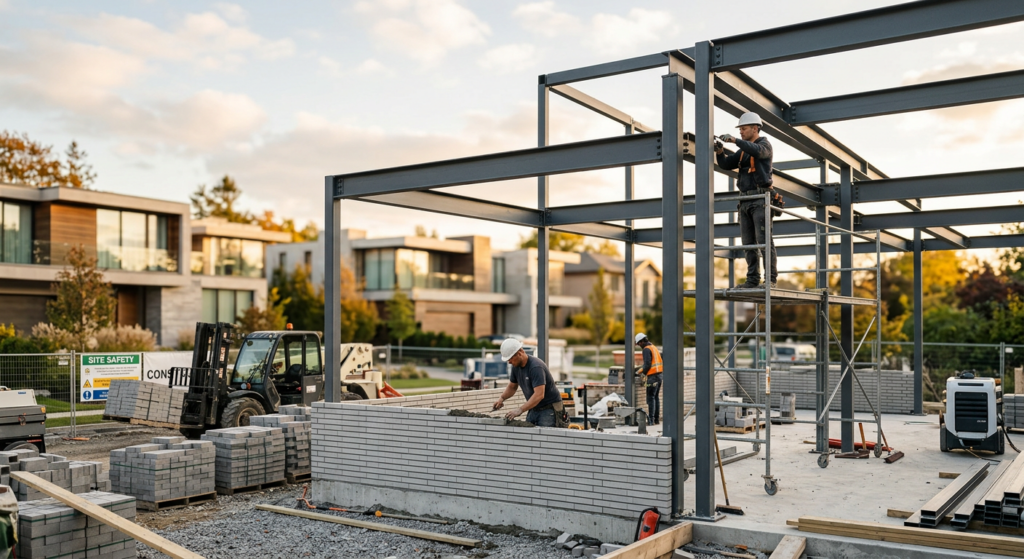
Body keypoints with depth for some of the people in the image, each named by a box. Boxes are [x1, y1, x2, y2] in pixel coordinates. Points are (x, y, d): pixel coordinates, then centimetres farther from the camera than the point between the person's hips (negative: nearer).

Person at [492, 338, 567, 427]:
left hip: (549, 409, -8)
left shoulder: (536, 367, -24)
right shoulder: (516, 366, 2)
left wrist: (520, 410, -38)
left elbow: (539, 395, -32)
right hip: (534, 409, 8)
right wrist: (501, 398, -3)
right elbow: (512, 387, 17)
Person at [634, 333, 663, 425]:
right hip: (659, 374, 9)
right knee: (656, 397, 13)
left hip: (653, 376, -9)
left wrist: (643, 372, -1)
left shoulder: (646, 349, -10)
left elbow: (647, 364, -18)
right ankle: (657, 419, 15)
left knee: (651, 398, -7)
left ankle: (651, 420, -10)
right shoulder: (654, 347, 17)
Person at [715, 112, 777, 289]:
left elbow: (757, 150, -25)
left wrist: (735, 140, -33)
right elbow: (726, 165, 13)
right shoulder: (743, 151, 20)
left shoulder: (764, 144, -2)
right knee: (749, 242, 4)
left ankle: (770, 279, -12)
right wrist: (720, 152, -5)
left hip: (761, 198, -8)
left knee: (764, 240, -13)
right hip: (746, 200, 8)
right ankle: (752, 279, 6)